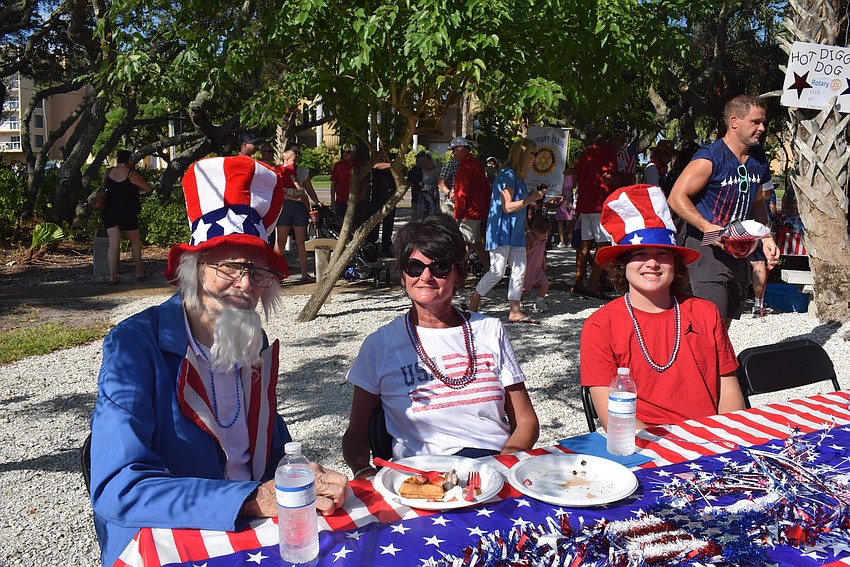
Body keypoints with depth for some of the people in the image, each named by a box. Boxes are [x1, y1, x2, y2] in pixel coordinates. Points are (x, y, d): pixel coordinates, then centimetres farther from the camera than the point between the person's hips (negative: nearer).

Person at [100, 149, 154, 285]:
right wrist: (136, 189, 19)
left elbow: (102, 188, 19)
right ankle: (140, 272, 21)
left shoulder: (108, 172, 5)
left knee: (113, 243, 1)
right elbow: (148, 189, 0)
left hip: (109, 212, 4)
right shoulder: (131, 174, -8)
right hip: (126, 213, -4)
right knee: (135, 242, 12)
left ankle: (112, 276, -5)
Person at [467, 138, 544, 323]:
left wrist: (532, 195, 8)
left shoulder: (518, 176, 16)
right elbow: (507, 207, -19)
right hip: (502, 230, -10)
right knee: (497, 271, -7)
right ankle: (474, 299, 13)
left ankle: (515, 311, 7)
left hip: (516, 231, 10)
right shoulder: (507, 175, -14)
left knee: (519, 270, 4)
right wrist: (532, 198, -14)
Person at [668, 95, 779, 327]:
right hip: (707, 250, -8)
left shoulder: (758, 159, 10)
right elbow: (676, 198, -17)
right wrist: (708, 228, -26)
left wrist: (766, 238, 10)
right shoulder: (710, 158, -15)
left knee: (727, 320, 13)